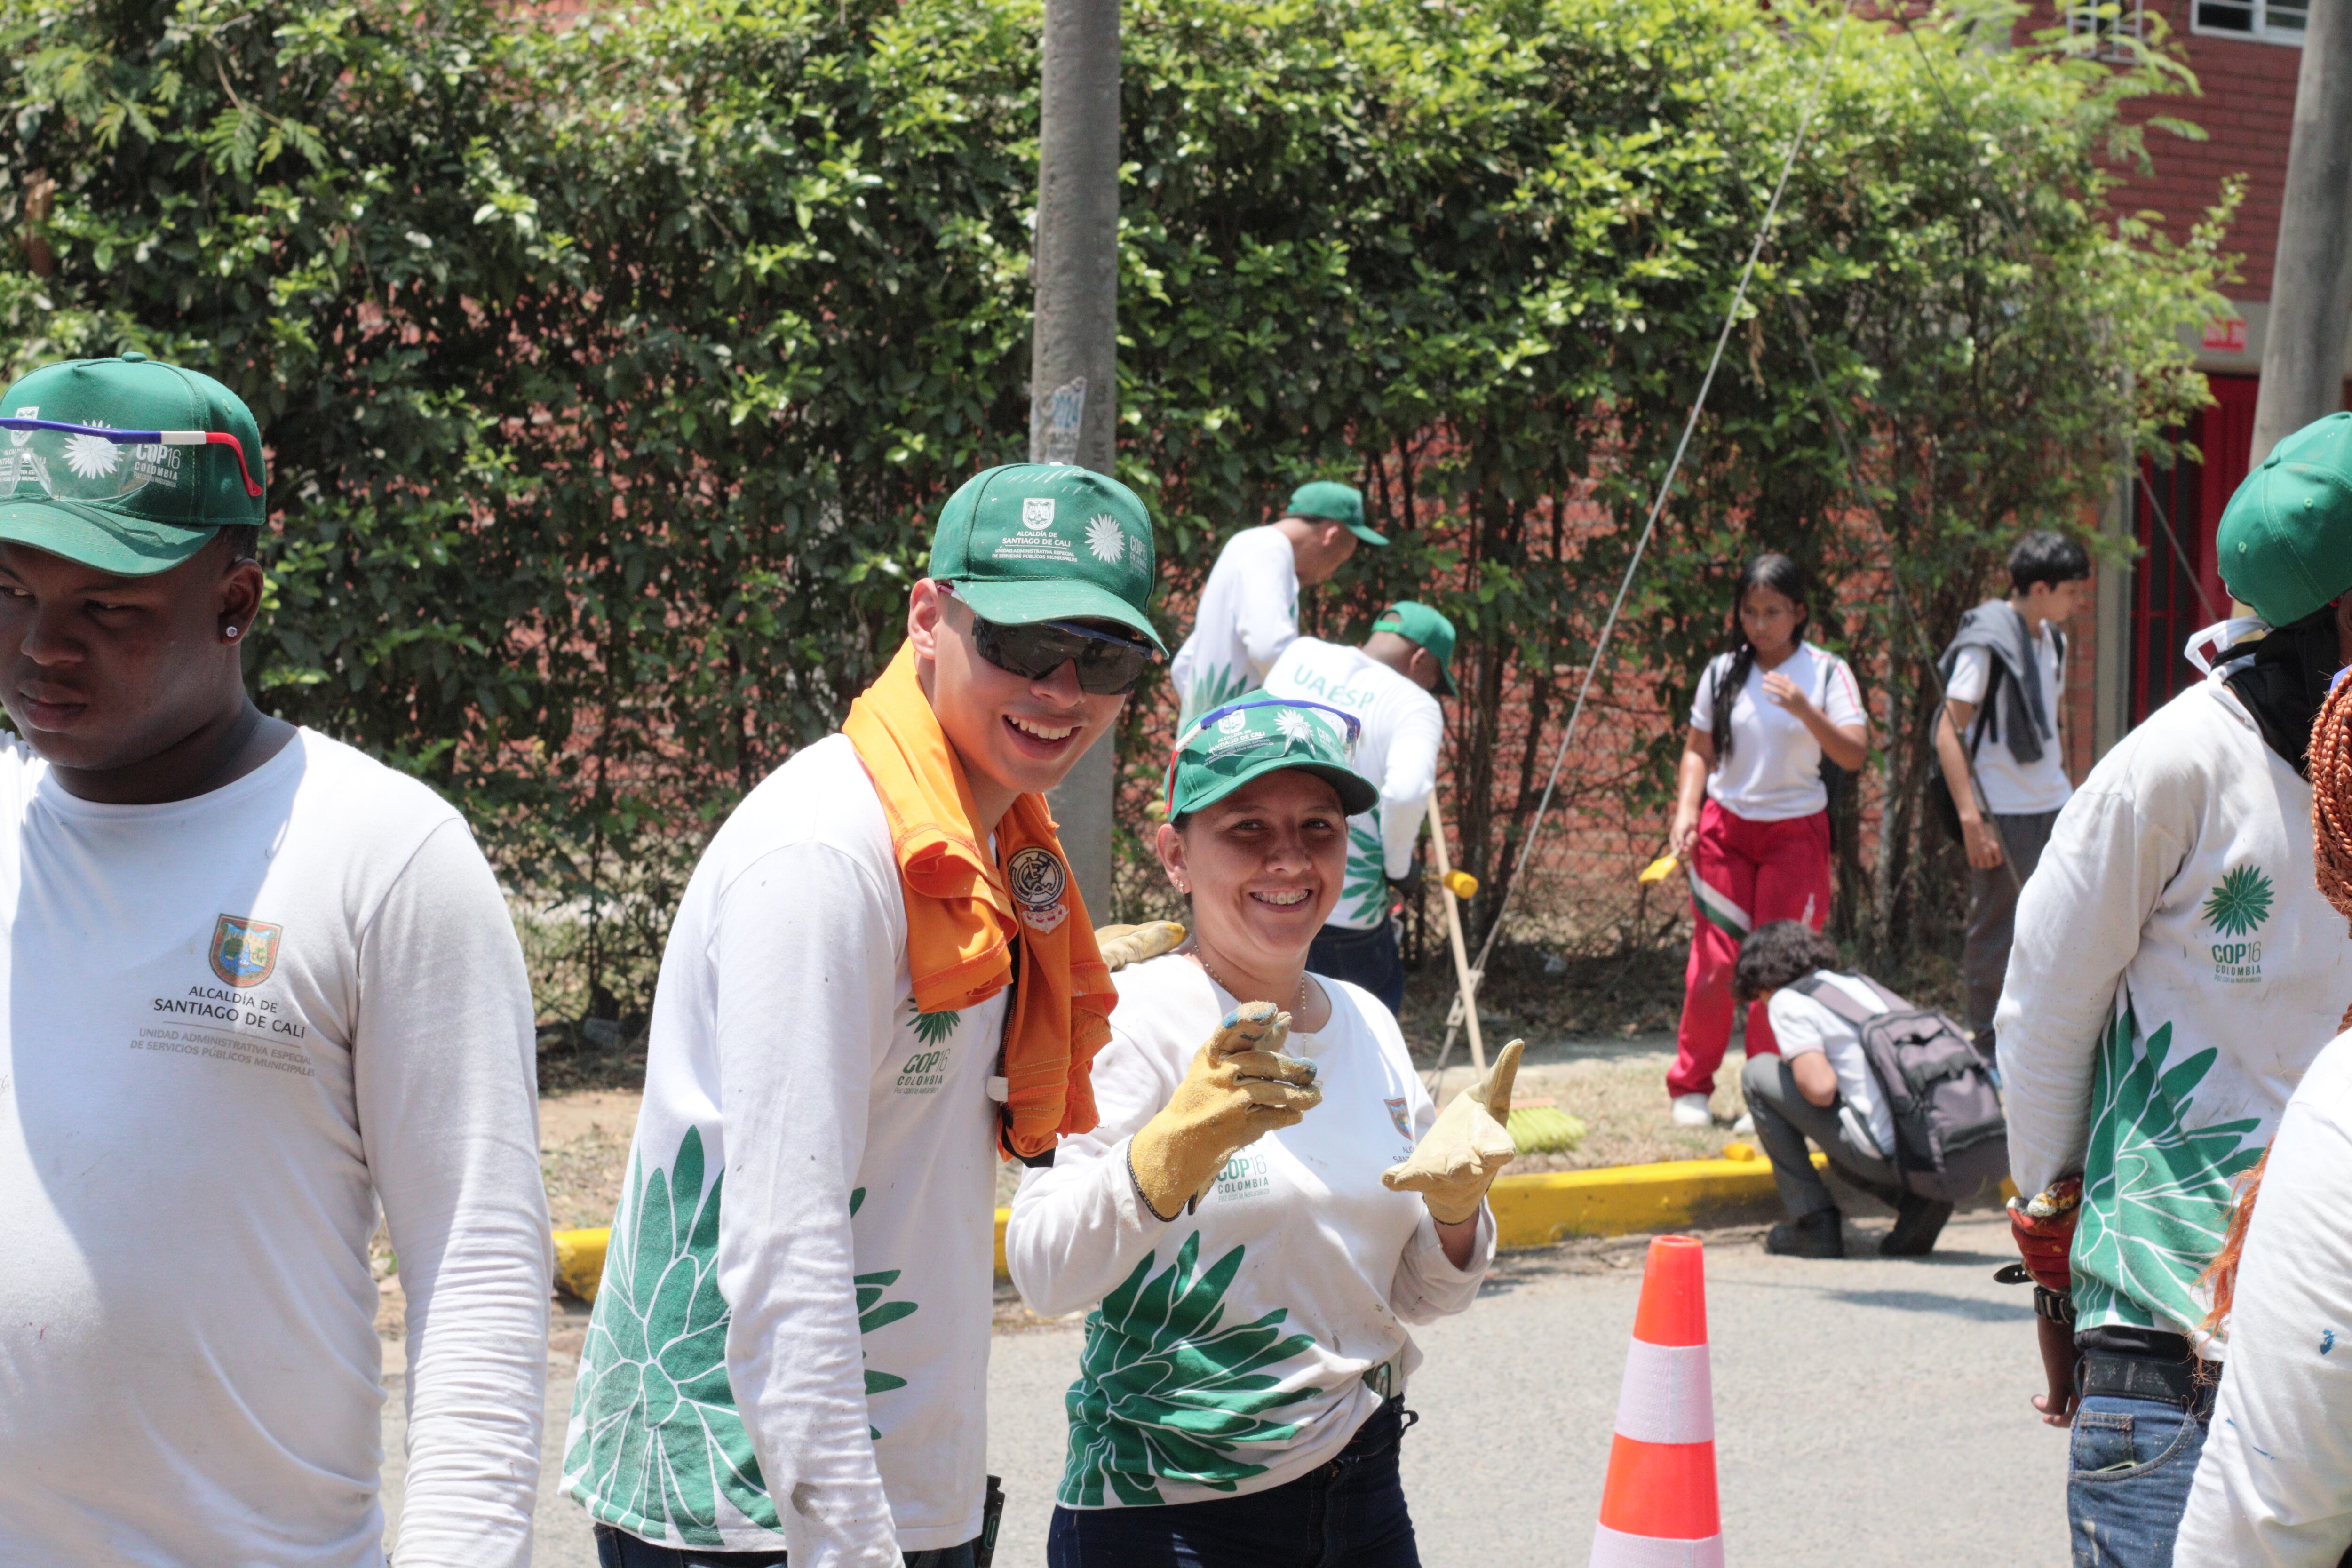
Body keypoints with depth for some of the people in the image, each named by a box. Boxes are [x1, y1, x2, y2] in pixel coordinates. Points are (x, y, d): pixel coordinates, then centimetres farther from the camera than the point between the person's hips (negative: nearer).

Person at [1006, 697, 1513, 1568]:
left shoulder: (1367, 1027, 7)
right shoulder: (1136, 1017, -11)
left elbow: (1420, 1299, 13)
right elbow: (1044, 1275, -23)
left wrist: (1455, 1204, -7)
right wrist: (1175, 1150, -39)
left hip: (1364, 1496, 6)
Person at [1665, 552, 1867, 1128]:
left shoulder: (1826, 672, -4)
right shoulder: (1723, 672, 3)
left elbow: (1855, 754, -12)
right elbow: (1698, 750, 11)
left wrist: (1806, 712, -26)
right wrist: (1686, 812, -4)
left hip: (1795, 832, -1)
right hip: (1725, 827, 1)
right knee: (1715, 961, -4)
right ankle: (1690, 1086, 9)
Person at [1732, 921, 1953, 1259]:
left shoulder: (1787, 1001, 2)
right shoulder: (1863, 985, 25)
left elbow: (1821, 1088, -12)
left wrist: (1794, 1066, 12)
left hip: (1888, 1153, -7)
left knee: (1758, 1075, 10)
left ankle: (1815, 1224, 7)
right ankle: (1918, 1200, 8)